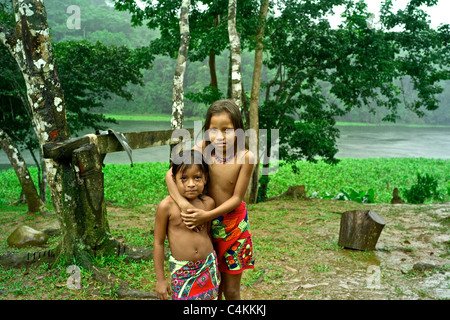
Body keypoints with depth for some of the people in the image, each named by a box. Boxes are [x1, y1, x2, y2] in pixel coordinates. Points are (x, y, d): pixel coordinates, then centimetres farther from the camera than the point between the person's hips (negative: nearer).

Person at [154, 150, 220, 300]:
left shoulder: (208, 203, -4)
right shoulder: (167, 206, -14)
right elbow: (158, 242, -6)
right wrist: (160, 279, -3)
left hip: (208, 266, 3)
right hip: (182, 270, -3)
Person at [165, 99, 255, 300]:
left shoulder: (245, 157, -20)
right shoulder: (202, 149, -15)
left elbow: (237, 198, -16)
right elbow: (170, 175, -16)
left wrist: (207, 215, -24)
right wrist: (183, 203, -31)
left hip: (233, 224, -1)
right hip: (206, 223, 2)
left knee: (231, 290, 11)